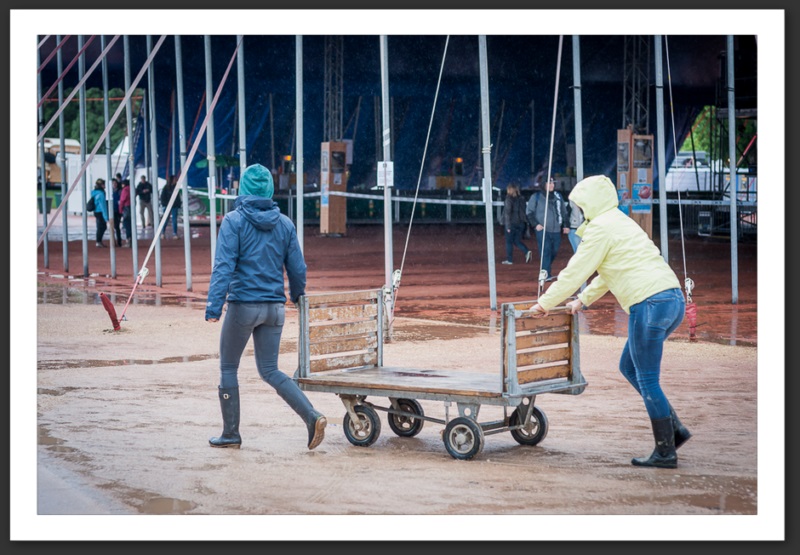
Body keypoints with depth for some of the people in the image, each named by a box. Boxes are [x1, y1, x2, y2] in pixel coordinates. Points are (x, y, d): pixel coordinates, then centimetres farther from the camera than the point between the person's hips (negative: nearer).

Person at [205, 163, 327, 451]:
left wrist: (214, 305, -21)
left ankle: (230, 433, 16)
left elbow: (224, 265, -16)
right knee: (270, 371, 10)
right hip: (274, 307, 5)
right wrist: (297, 295, 28)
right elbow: (297, 268, 9)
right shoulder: (285, 224, 6)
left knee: (228, 368, 12)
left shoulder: (234, 221, -7)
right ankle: (313, 417, -8)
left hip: (243, 304, -5)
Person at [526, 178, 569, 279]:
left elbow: (564, 212, 20)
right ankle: (546, 274, -13)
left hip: (556, 231, 5)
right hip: (542, 230, -5)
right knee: (545, 252, -12)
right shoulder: (536, 197, -2)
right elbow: (529, 212, 1)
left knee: (554, 252, 8)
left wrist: (565, 225, 15)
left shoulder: (558, 196, 12)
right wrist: (535, 224, -9)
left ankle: (547, 270, 25)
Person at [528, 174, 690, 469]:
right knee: (629, 367, 19)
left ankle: (666, 451, 1)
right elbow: (607, 273, 35)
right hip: (673, 299, 10)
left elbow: (576, 271, -2)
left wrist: (545, 303, 8)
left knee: (647, 379, -2)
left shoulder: (601, 227, -4)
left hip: (651, 304, -10)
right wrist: (583, 300, 40)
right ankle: (674, 429, 15)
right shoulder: (621, 222, 25)